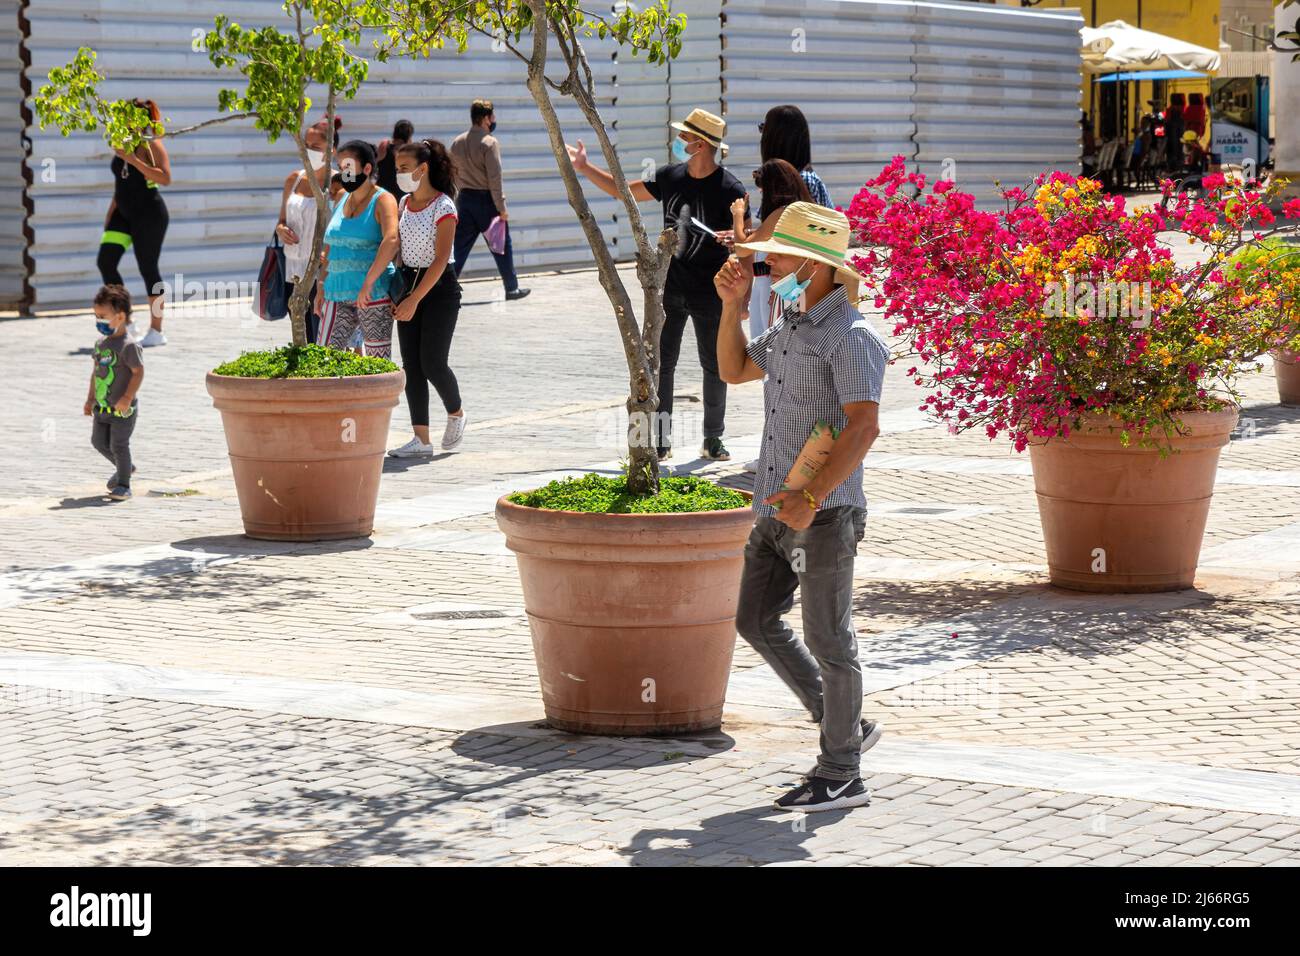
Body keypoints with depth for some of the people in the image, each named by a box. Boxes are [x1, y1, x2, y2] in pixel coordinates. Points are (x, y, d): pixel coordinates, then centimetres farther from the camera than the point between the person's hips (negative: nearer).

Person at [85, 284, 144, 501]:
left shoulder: (128, 345, -18)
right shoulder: (101, 343, 8)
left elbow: (138, 372, -19)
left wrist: (127, 398, -24)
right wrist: (91, 398, 16)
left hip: (122, 409, -8)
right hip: (102, 406, 8)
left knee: (118, 445, -3)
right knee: (98, 441, 13)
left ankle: (123, 485, 10)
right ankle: (123, 467, 36)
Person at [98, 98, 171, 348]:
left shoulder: (152, 144, -9)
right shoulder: (123, 144, 12)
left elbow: (165, 178, -22)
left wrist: (133, 160, -25)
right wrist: (111, 213, 18)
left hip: (149, 214, -7)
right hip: (124, 213, 7)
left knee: (148, 269, -3)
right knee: (105, 262, -4)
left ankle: (156, 331, 7)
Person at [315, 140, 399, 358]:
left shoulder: (382, 200, -6)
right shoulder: (341, 203, 16)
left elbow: (391, 241, -22)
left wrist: (368, 282, -28)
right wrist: (322, 286, 16)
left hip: (374, 293, -7)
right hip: (338, 294, 7)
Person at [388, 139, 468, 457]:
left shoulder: (443, 207, -13)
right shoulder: (403, 204, 8)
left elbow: (440, 260, -18)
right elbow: (396, 247, 13)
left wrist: (414, 300, -21)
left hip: (439, 288, -7)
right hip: (408, 284, 7)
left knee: (432, 363, -8)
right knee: (411, 365, 1)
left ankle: (456, 414, 20)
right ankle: (421, 439, 4)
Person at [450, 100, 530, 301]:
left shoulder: (458, 142, 7)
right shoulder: (490, 142, -13)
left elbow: (453, 175, 11)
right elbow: (494, 178, -17)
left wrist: (460, 200, 17)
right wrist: (502, 208, -13)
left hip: (465, 199, 6)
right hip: (486, 200, -6)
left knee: (459, 246, 6)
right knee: (501, 246, 7)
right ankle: (512, 288, 15)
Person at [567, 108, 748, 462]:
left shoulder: (729, 189, -12)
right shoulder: (670, 177, 3)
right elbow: (623, 191, 16)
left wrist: (732, 235, -33)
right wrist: (584, 168, 13)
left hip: (709, 293, -5)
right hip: (668, 288, 5)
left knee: (714, 366, 5)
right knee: (659, 364, 4)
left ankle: (713, 440, 18)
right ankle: (660, 442, 10)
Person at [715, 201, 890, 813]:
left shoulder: (850, 337, -15)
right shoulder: (789, 327, 13)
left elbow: (864, 425, -23)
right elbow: (734, 370, 27)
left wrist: (812, 497, -29)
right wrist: (732, 303, 13)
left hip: (824, 516, -9)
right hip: (776, 511, 9)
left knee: (828, 642, -1)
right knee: (755, 620, 14)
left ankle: (840, 777, 10)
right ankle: (846, 727, 25)